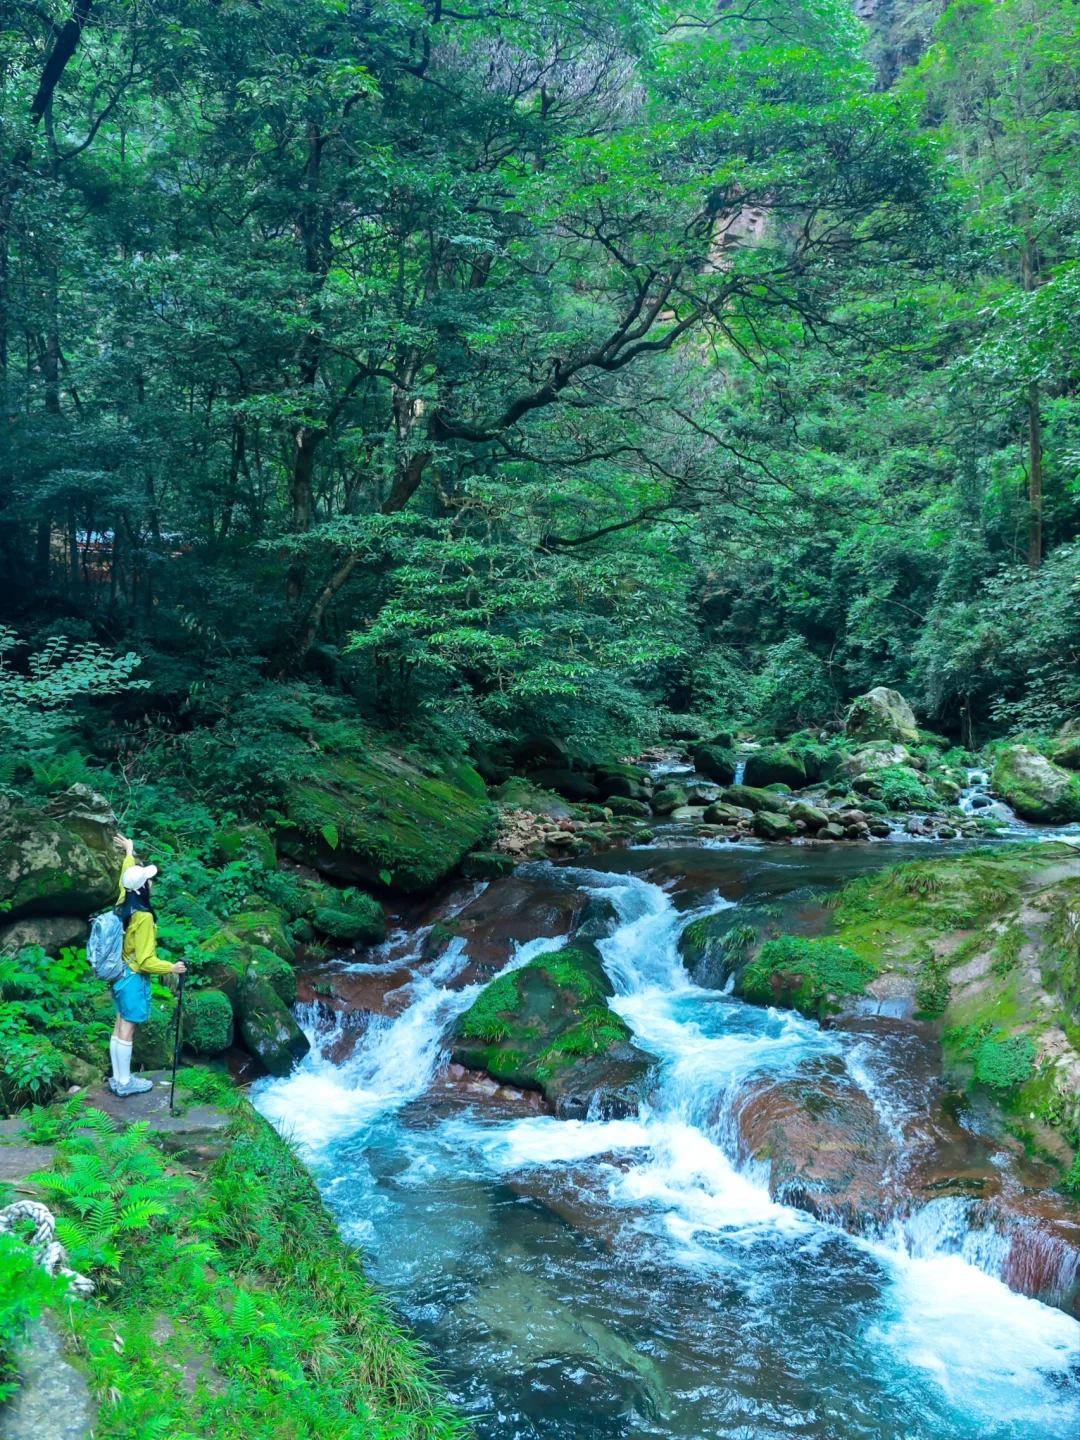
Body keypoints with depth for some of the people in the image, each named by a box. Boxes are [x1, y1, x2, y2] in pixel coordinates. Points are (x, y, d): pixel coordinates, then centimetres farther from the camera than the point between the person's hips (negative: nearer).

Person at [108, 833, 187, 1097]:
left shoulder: (124, 904, -1)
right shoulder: (143, 917, -25)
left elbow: (126, 877, 22)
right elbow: (145, 960, -24)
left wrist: (129, 853, 36)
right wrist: (170, 968, -23)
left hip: (121, 974, 9)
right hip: (134, 978, -9)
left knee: (120, 1027, 14)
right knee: (127, 1030, 0)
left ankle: (118, 1078, 22)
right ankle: (125, 1083, 8)